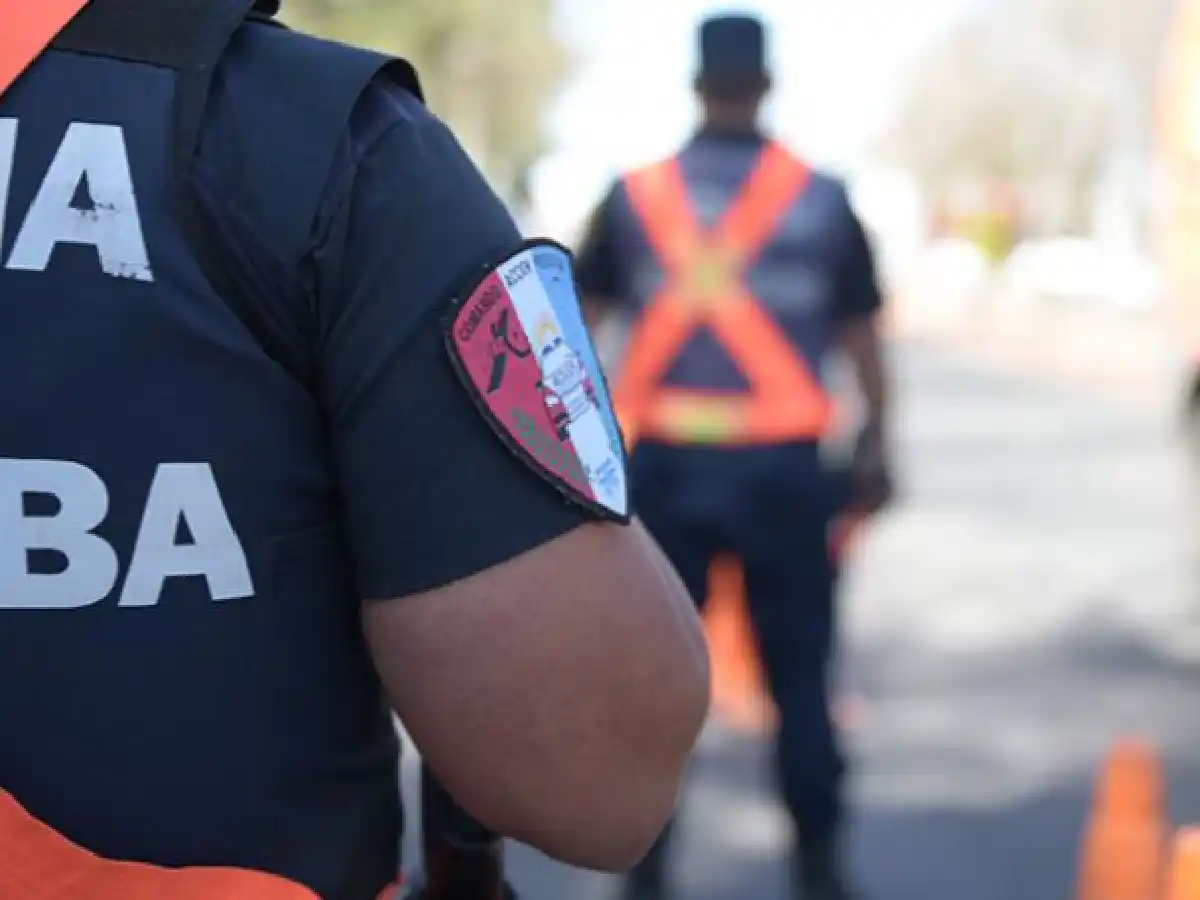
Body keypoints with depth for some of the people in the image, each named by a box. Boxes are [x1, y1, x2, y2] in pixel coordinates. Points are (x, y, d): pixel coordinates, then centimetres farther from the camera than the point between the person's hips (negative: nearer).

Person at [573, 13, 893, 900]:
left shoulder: (634, 196, 4)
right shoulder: (821, 199, 1)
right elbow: (862, 336, 3)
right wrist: (875, 452, 9)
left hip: (668, 463, 1)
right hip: (781, 464, -1)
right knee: (799, 673, 8)